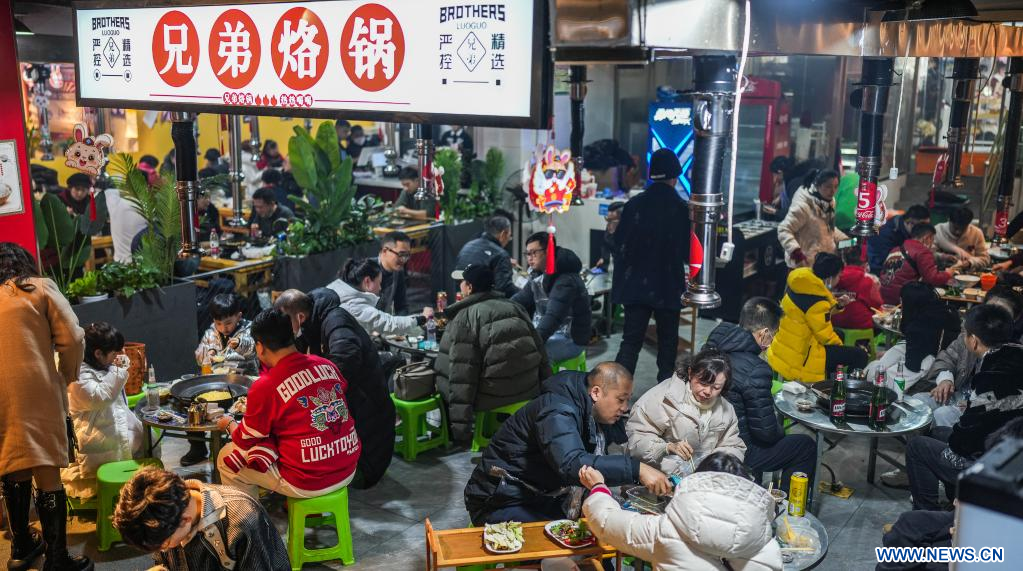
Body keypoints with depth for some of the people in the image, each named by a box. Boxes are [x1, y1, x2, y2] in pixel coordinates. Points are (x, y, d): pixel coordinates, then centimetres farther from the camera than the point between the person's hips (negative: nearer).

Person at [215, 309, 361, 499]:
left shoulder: (265, 387, -15)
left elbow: (245, 443, 0)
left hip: (308, 483, -6)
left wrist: (229, 423, 22)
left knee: (226, 458, 13)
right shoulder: (327, 365, -1)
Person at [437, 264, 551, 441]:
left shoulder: (464, 318, -11)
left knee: (443, 379, 15)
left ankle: (454, 435, 19)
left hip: (493, 397, -6)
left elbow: (461, 375, -15)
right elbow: (541, 354, 9)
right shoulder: (514, 307, 8)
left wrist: (460, 429, -13)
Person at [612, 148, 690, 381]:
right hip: (668, 286, -2)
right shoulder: (682, 209, -11)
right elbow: (689, 253, -5)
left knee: (631, 340, 6)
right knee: (667, 341, 14)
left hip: (635, 285, 2)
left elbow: (619, 244, 1)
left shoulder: (633, 204, -4)